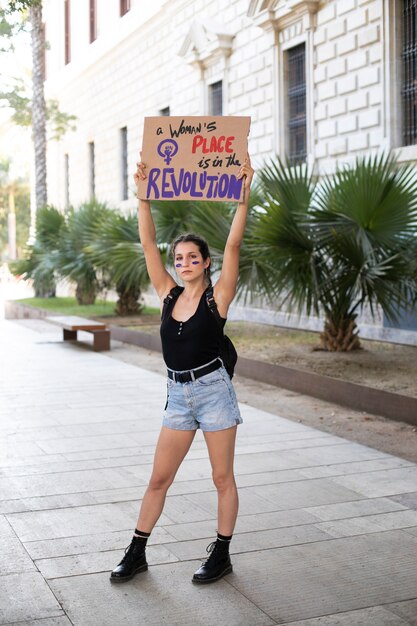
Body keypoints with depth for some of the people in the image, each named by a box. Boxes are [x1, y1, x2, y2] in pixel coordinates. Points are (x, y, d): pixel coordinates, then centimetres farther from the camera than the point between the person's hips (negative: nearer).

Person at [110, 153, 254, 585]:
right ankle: (136, 553, 21)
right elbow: (148, 242, 0)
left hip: (213, 391, -4)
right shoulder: (169, 294, 4)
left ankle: (221, 555, 21)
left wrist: (243, 194, -22)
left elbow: (233, 245, -16)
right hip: (178, 395, 4)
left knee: (222, 478, 7)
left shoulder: (217, 298, -6)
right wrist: (143, 194, -6)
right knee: (158, 479, 10)